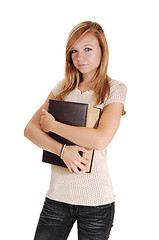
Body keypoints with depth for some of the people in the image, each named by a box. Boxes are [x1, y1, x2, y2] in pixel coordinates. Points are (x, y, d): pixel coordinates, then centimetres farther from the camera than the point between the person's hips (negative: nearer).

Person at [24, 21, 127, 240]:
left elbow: (101, 139, -19)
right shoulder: (63, 88, 8)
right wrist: (62, 149, -16)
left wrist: (53, 125, -11)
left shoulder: (115, 89, -4)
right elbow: (30, 129, 1)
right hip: (58, 194, 4)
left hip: (96, 199, -3)